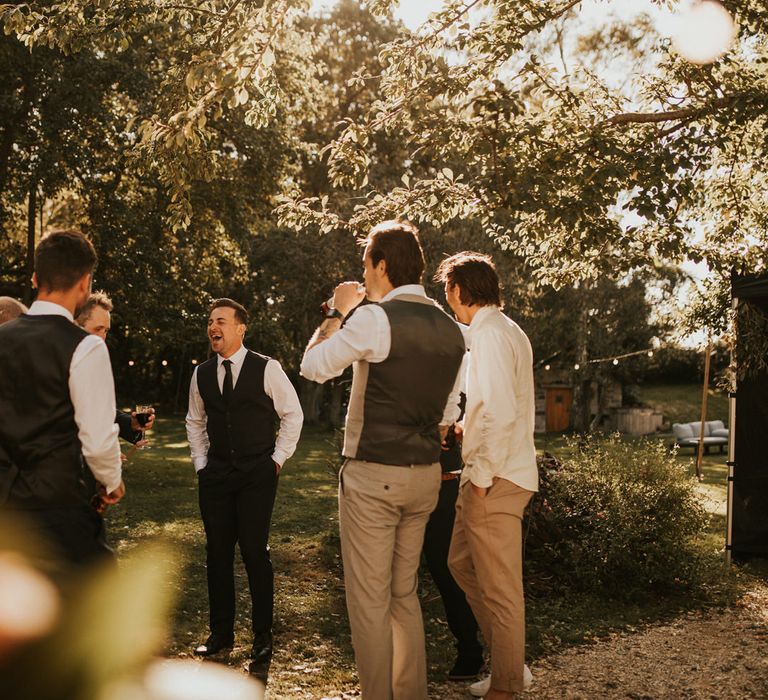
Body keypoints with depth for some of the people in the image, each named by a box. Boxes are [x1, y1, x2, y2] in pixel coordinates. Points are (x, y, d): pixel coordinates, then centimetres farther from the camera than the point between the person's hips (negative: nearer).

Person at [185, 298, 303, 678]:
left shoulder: (266, 369, -6)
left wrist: (278, 458, 0)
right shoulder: (202, 374, 7)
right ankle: (221, 632, 22)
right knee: (218, 552, 8)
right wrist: (200, 462, 12)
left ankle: (263, 639, 8)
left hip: (257, 474, -4)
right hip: (216, 473, 4)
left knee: (255, 551, -5)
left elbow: (292, 414, 2)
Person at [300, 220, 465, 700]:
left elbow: (313, 366, -3)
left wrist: (339, 313, 7)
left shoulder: (375, 318, -14)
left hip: (373, 476, -8)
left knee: (369, 600, 1)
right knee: (405, 594, 19)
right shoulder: (451, 329, 9)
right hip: (425, 476, 8)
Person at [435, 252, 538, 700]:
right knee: (462, 562, 21)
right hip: (493, 472, 11)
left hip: (496, 479, -11)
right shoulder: (509, 331, 15)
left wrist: (483, 476, -20)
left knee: (499, 588, 0)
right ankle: (509, 662, 29)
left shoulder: (489, 334, -16)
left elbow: (501, 413, -25)